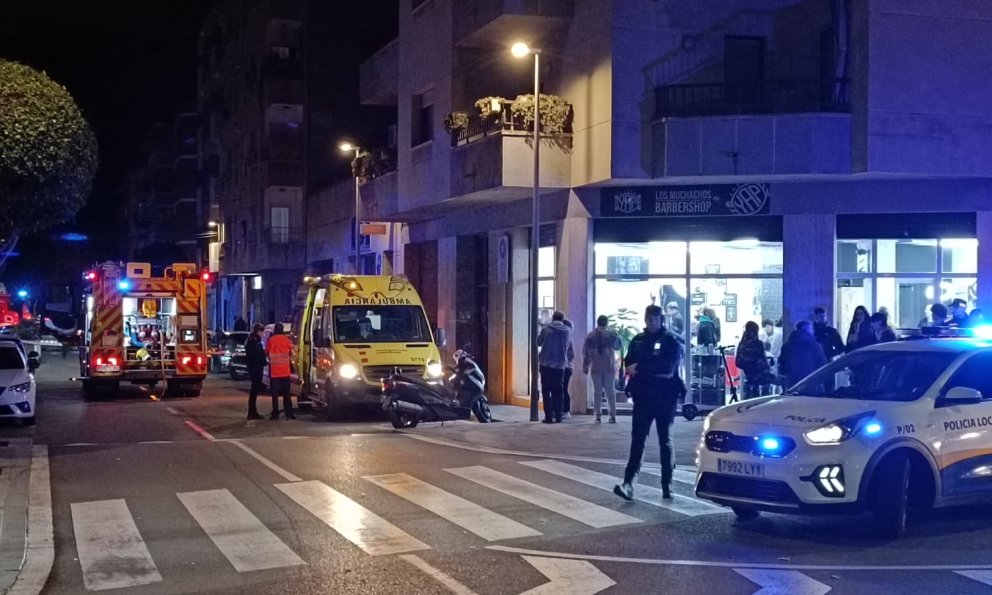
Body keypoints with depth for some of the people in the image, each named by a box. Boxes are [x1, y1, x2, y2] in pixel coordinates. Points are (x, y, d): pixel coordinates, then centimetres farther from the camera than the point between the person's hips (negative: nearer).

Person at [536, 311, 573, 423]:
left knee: (546, 390, 3)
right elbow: (570, 348, 11)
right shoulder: (567, 330, 4)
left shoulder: (546, 328, -3)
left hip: (546, 363, -2)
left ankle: (549, 416, -5)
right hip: (560, 364, 2)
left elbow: (538, 342, 8)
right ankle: (558, 416, 7)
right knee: (558, 391, 10)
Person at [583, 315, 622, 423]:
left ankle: (598, 416, 1)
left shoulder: (590, 336, 1)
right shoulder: (611, 335, -5)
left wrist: (585, 367, 10)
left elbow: (585, 353, 3)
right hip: (609, 368, -1)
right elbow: (617, 347, 10)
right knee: (610, 391, 6)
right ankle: (612, 416, 3)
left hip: (595, 369, 1)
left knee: (597, 392, 5)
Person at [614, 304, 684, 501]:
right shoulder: (637, 341, 11)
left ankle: (667, 486, 13)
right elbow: (629, 365, 3)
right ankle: (628, 483, -14)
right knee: (637, 440, -6)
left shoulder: (671, 341, -2)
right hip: (642, 398, 3)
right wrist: (655, 371, -12)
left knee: (666, 441, 7)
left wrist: (640, 368, -14)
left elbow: (669, 366, -17)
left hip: (665, 398, -2)